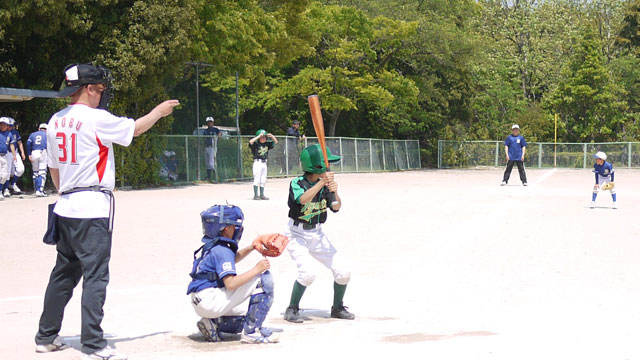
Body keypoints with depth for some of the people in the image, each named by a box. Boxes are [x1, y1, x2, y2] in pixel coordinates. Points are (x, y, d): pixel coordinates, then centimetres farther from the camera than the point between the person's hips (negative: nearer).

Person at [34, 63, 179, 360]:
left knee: (64, 272, 16)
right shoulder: (96, 118, -12)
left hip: (66, 206, 8)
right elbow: (134, 128, 1)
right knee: (95, 275, -7)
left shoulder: (55, 122, 11)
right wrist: (160, 111, 17)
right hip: (93, 205, -8)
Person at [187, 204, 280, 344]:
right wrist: (256, 269, -20)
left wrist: (251, 248, 22)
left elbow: (230, 260, 35)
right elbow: (230, 283, -25)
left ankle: (214, 323, 9)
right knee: (264, 278, -13)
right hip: (209, 300, -10)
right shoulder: (222, 250, -15)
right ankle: (251, 332, -16)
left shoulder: (212, 247, 14)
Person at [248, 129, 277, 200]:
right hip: (257, 162, -6)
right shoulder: (255, 144, -9)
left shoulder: (267, 144, 8)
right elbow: (251, 142, -30)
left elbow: (276, 142, 13)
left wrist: (271, 136, -6)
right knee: (257, 179, -7)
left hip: (264, 163, 6)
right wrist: (259, 136, -27)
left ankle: (262, 195, 16)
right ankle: (255, 195, -5)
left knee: (263, 180, 9)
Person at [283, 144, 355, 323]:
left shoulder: (325, 184, 0)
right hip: (297, 235, -5)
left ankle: (337, 308, 21)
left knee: (343, 273, -3)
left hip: (317, 235, 5)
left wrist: (334, 192, -30)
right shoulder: (297, 183, -14)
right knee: (307, 273, -26)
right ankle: (292, 310, -5)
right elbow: (303, 199, -35)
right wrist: (322, 183, -41)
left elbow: (336, 207, -10)